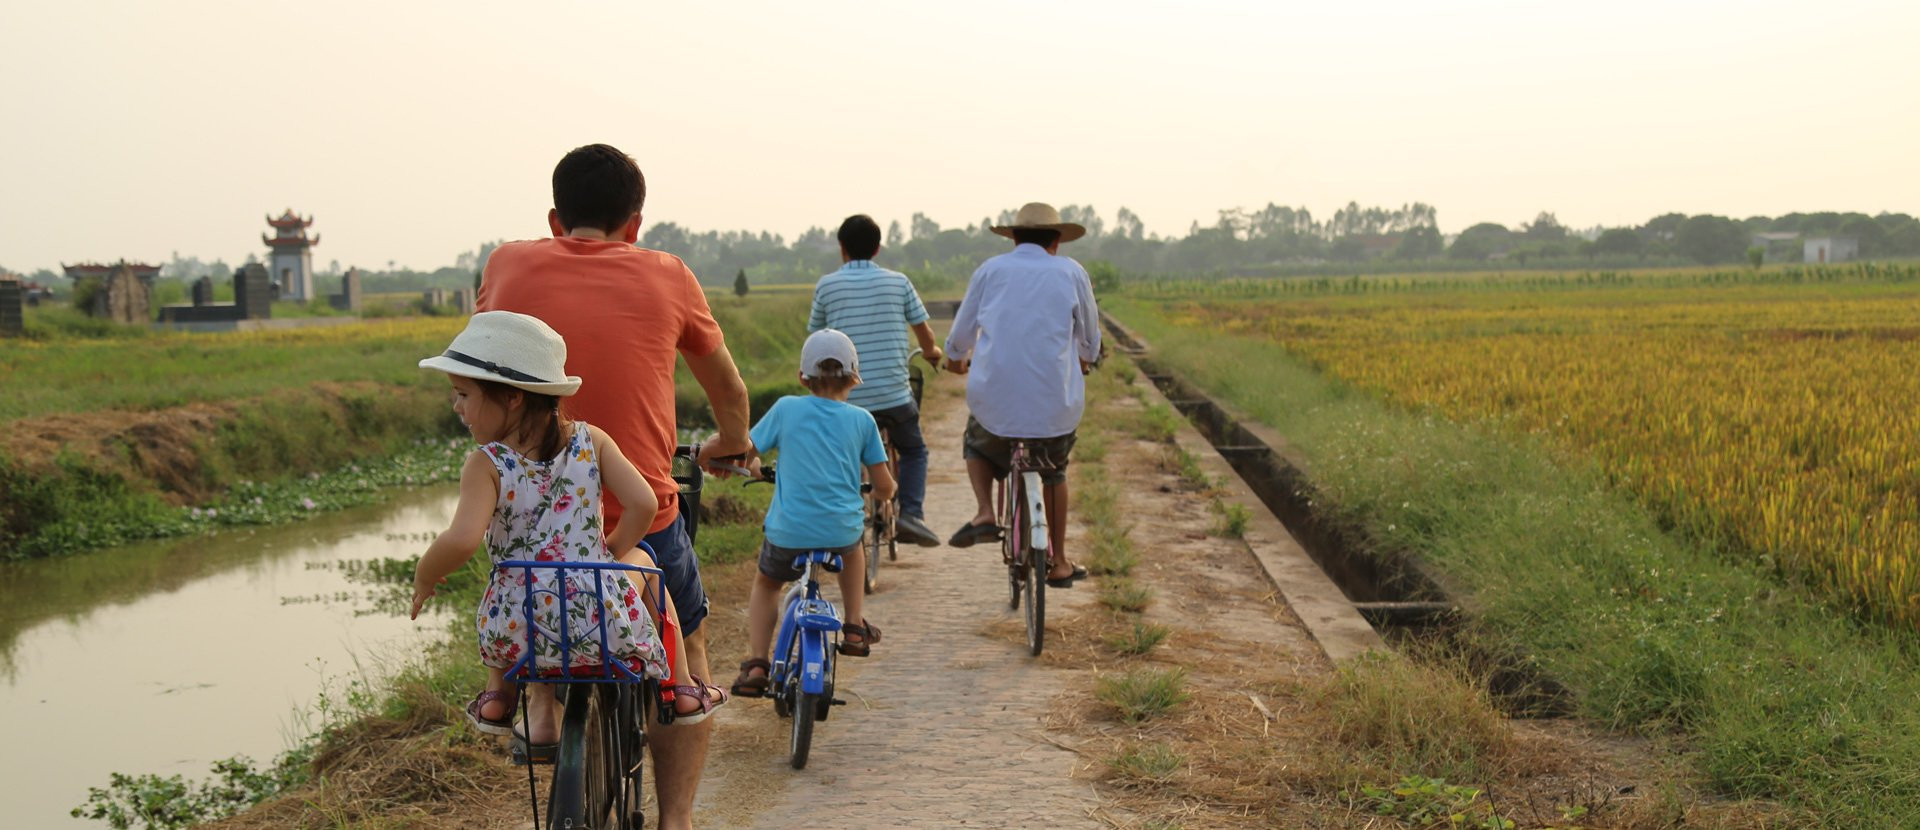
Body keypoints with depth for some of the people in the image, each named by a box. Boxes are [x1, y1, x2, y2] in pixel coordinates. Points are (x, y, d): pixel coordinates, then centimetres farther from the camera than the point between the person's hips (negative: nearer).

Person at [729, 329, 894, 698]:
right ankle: (855, 627, 32)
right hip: (840, 533, 1)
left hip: (788, 532, -1)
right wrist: (882, 493, 28)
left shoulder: (786, 408, 0)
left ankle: (755, 663, 12)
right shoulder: (861, 420, 2)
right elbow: (884, 487, 4)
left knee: (766, 584, 28)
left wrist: (752, 464, 26)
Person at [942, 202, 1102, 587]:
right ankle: (1059, 563, 28)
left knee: (977, 444, 31)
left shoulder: (991, 270, 7)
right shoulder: (1071, 272, 5)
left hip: (994, 396, 0)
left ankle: (984, 513, 7)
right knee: (1054, 471, 26)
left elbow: (961, 331, 16)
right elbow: (1090, 335, 17)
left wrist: (956, 358, 39)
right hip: (1056, 400, 0)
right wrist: (1085, 359, 40)